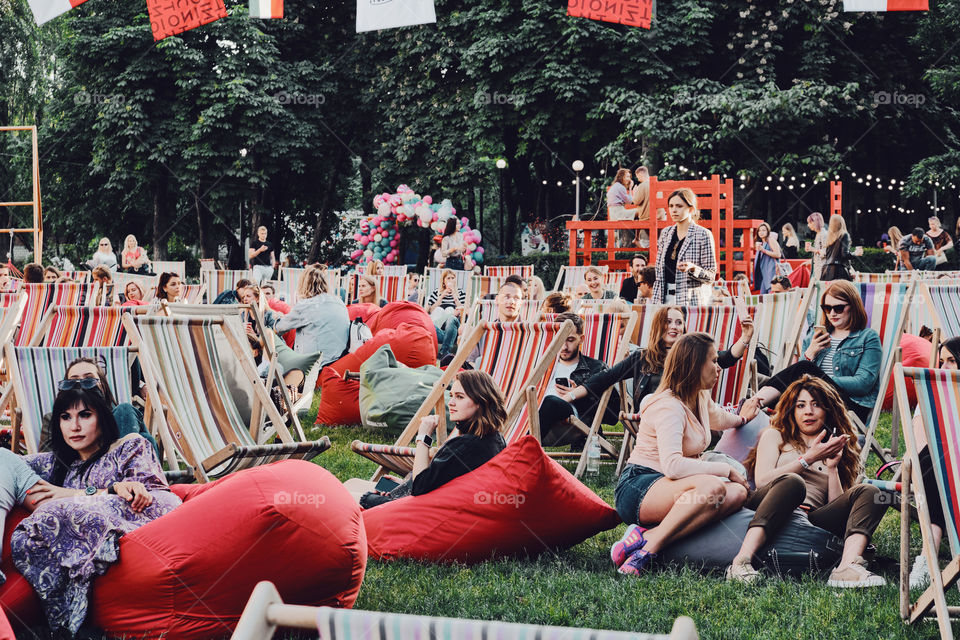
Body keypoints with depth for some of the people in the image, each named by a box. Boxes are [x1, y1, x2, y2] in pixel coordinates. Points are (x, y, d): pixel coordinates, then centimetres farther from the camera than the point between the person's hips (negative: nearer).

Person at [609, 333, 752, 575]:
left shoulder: (700, 398, 15)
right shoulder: (668, 407, -16)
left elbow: (719, 418, 42)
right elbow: (673, 465, -29)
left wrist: (742, 419, 61)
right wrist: (726, 470, -22)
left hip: (668, 488, 9)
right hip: (638, 489, -9)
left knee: (737, 493, -20)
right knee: (712, 487, -35)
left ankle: (649, 534, -28)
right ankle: (648, 549, -34)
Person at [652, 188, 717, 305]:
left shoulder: (703, 235, -3)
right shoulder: (665, 233, 12)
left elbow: (711, 276, -3)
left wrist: (692, 268, -22)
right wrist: (655, 303, 9)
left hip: (692, 300, -4)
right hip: (666, 299, 4)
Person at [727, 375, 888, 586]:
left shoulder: (834, 449, 30)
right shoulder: (775, 436, 23)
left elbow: (838, 505, 18)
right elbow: (762, 481, 3)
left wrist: (832, 466, 8)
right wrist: (808, 459, 2)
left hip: (813, 519, 3)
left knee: (868, 492, -18)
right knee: (792, 482, -35)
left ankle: (848, 567, -46)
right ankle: (741, 561, -50)